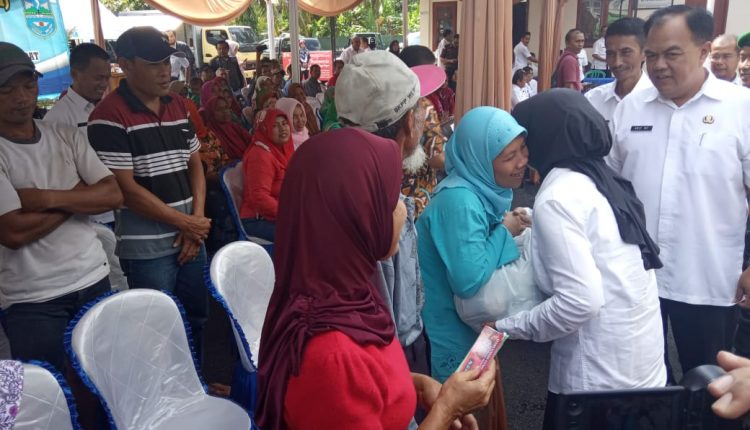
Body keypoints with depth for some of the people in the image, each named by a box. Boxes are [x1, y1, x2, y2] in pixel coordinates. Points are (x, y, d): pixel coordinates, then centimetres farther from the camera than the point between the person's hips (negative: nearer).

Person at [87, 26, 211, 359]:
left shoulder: (177, 107, 8)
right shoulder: (109, 116, -13)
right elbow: (126, 189, -16)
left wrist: (197, 219, -2)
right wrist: (185, 223, -12)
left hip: (191, 237, 7)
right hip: (147, 248, -6)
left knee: (197, 318, 18)